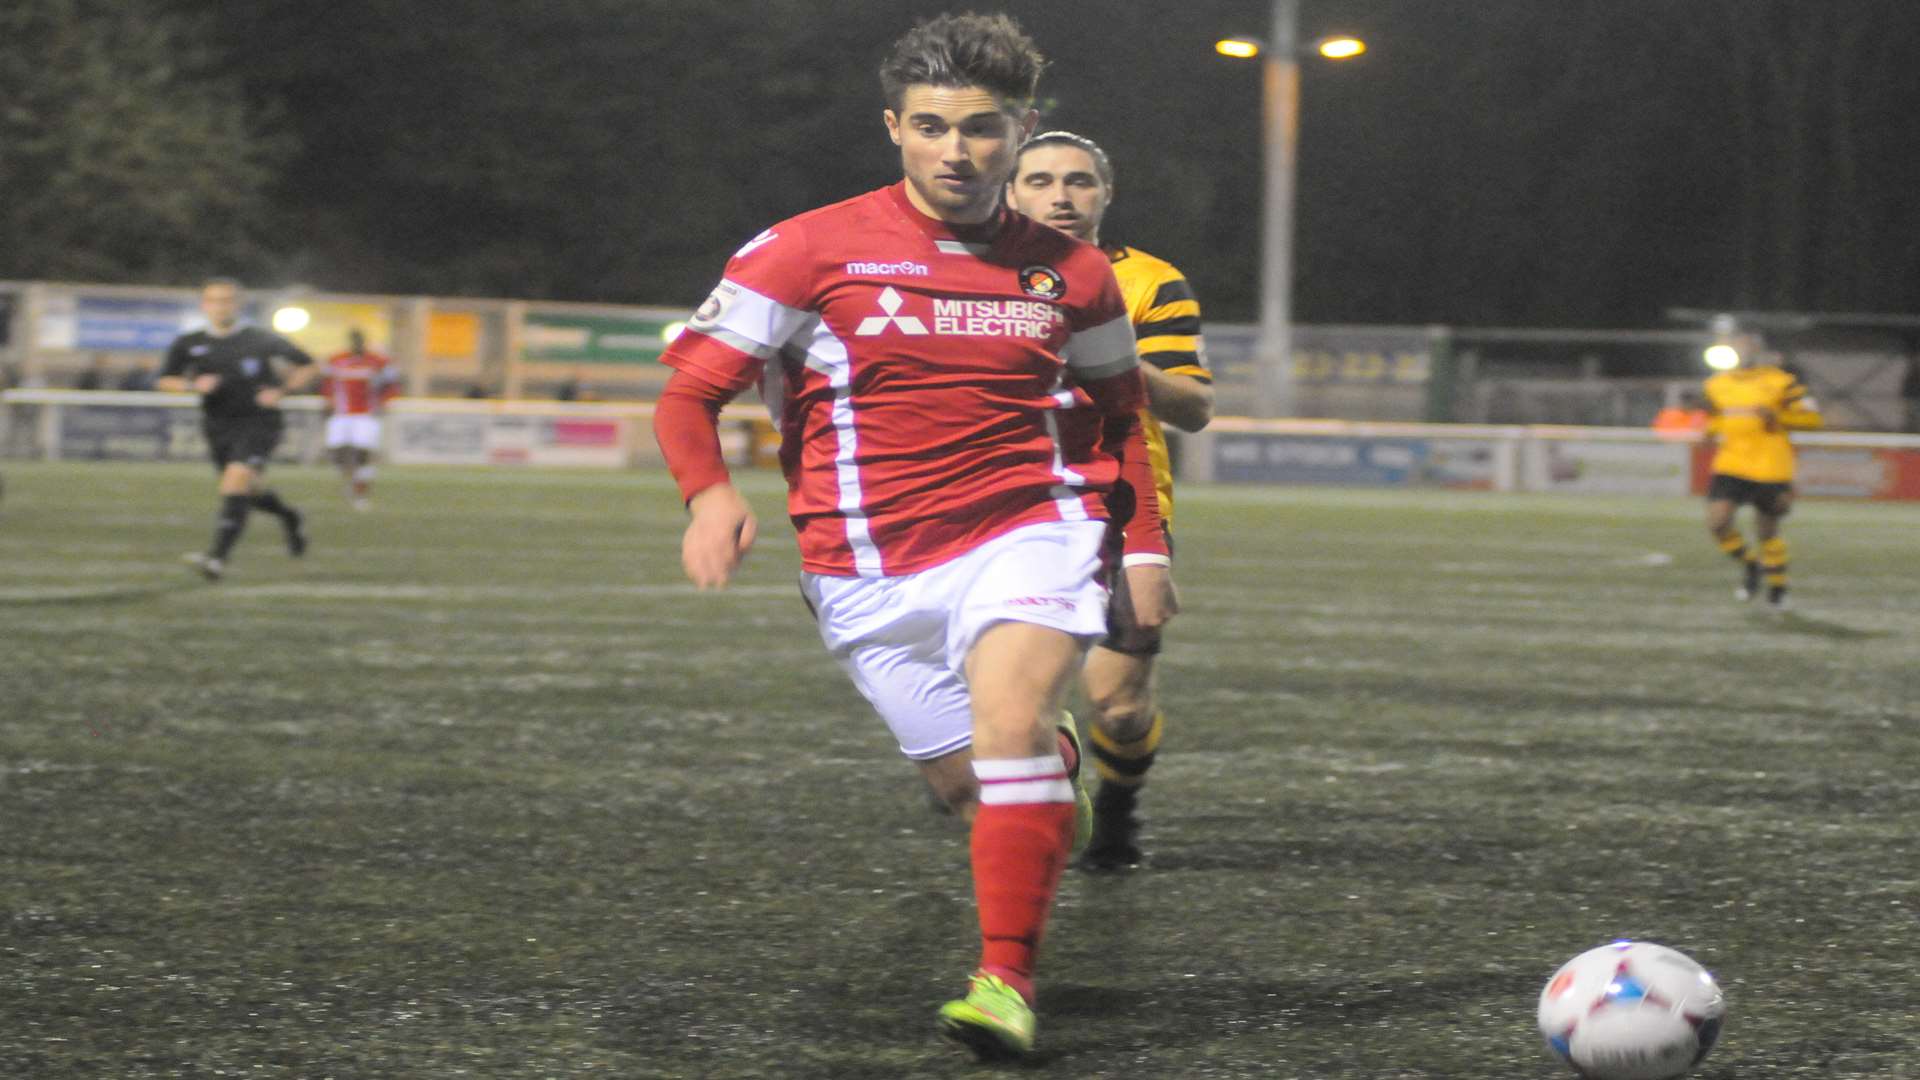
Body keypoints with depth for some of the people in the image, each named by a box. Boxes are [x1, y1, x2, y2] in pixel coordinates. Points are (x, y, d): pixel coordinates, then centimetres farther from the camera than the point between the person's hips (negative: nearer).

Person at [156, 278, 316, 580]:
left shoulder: (261, 340, -6)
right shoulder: (188, 345, 0)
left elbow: (305, 366, 3)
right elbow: (164, 381, 7)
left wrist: (283, 390, -14)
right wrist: (192, 385, -13)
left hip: (258, 422, -5)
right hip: (218, 427, 5)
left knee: (236, 479, -25)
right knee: (249, 491, 17)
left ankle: (217, 557, -34)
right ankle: (290, 518, 49)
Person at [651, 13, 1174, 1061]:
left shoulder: (1072, 272, 6)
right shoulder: (810, 250, -3)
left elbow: (1120, 410, 23)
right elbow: (689, 389, -3)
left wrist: (1146, 544, 15)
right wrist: (710, 493, -22)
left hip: (1029, 532, 0)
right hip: (871, 570, 1)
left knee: (1010, 718, -27)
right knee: (966, 783, 2)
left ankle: (1005, 981, -26)